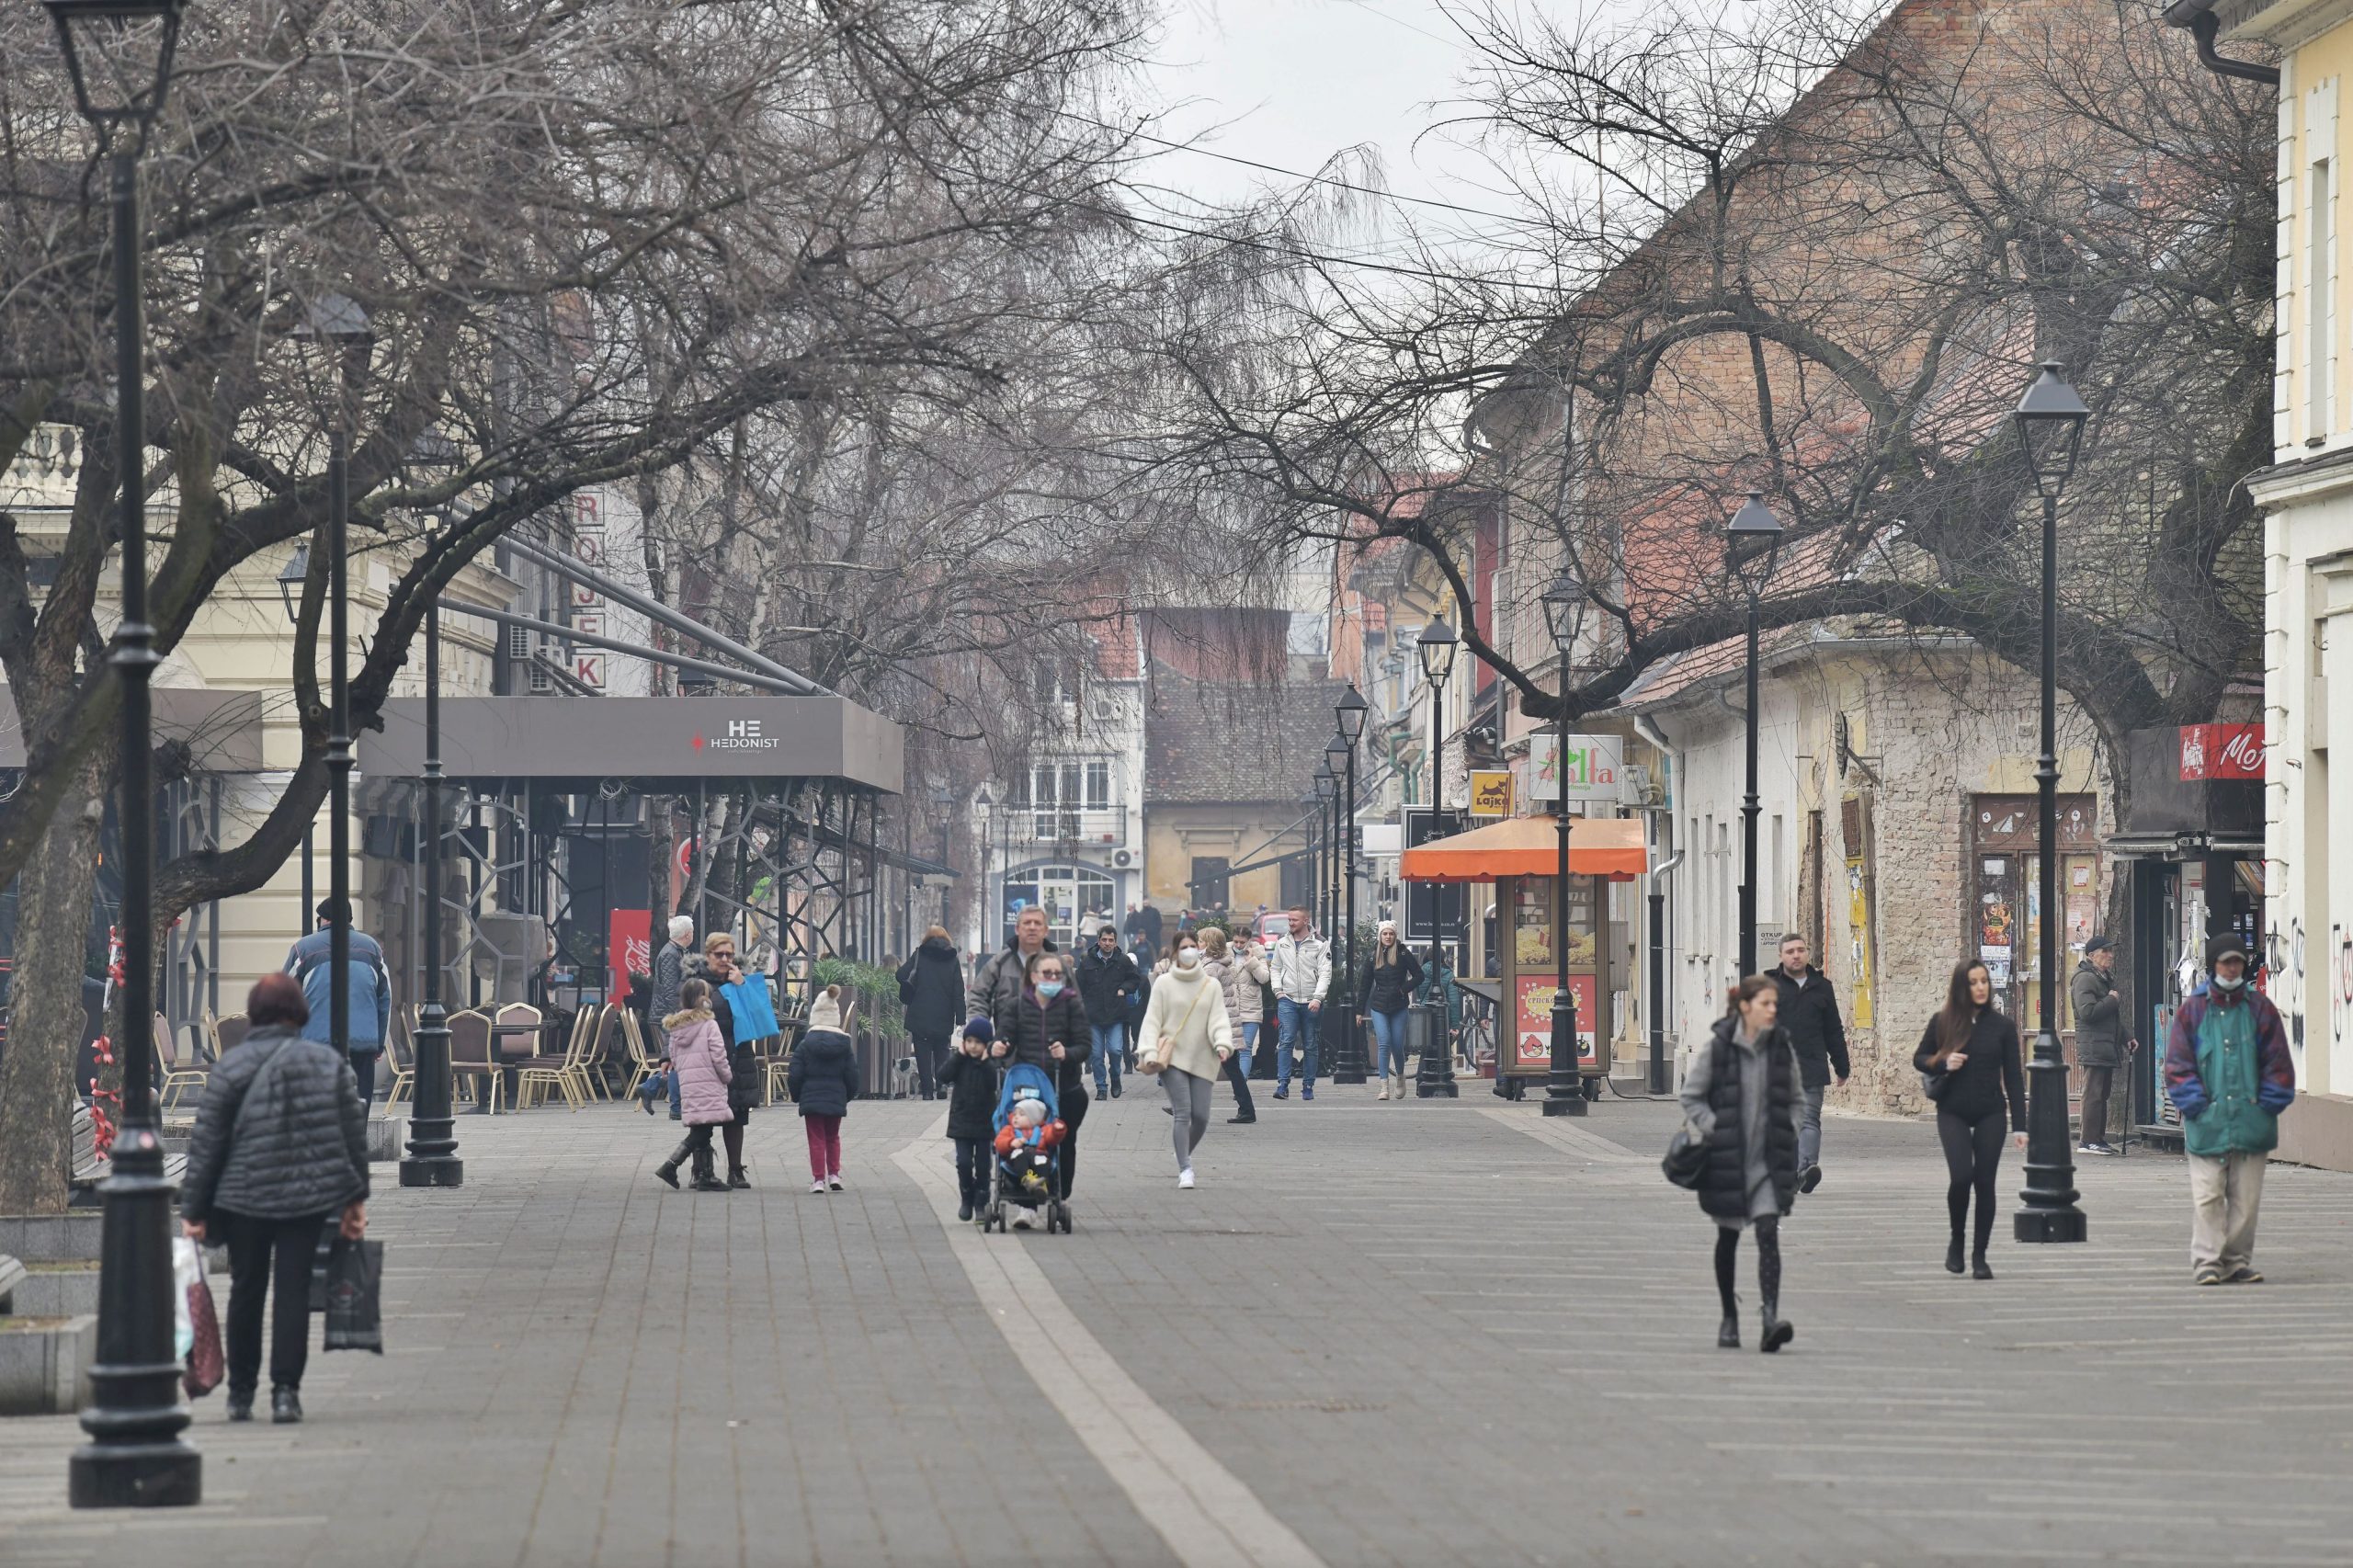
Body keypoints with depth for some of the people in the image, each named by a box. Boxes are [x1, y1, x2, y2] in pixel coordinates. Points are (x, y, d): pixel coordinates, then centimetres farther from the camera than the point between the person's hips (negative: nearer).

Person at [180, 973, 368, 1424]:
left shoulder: (231, 1068, -7)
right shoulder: (330, 1064, 0)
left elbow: (207, 1142, -5)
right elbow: (355, 1136, 4)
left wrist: (192, 1209, 2)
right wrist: (355, 1199, 13)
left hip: (244, 1199, -1)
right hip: (308, 1200, 1)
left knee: (246, 1291, 13)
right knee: (293, 1291, 4)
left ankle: (241, 1394, 20)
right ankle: (285, 1391, -5)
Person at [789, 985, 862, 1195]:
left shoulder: (805, 1045, -8)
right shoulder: (844, 1045, -2)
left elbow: (795, 1075, -7)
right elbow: (852, 1075, 1)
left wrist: (795, 1095, 10)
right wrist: (848, 1096, 17)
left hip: (811, 1099, -2)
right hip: (836, 1099, 2)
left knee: (816, 1140, 3)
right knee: (833, 1138, 19)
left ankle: (818, 1179, -1)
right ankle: (834, 1174, 11)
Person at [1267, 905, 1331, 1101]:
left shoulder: (1319, 944, -1)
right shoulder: (1282, 943, 8)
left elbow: (1325, 973, -5)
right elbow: (1275, 968, 17)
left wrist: (1317, 998, -15)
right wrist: (1278, 990, 2)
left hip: (1311, 1002, -1)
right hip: (1287, 999, 1)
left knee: (1310, 1046, 6)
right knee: (1286, 1041, -12)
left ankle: (1308, 1086, 13)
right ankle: (1283, 1084, -16)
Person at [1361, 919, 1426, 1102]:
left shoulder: (1403, 954, -1)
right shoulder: (1373, 956, 6)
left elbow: (1418, 975, 1)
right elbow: (1364, 984, 10)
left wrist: (1403, 989, -11)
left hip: (1398, 1007, -1)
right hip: (1378, 1007, 1)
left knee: (1397, 1046, 4)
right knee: (1383, 1043, -12)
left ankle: (1400, 1078, 33)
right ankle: (1384, 1088, -15)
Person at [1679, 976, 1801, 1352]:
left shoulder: (1781, 1048, 3)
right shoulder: (1716, 1047, -7)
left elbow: (1794, 1099, 15)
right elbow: (1691, 1096, -1)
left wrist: (1788, 1135, 2)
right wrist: (1713, 1130, -11)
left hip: (1769, 1160, 1)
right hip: (1727, 1159, -1)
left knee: (1769, 1235, -13)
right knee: (1728, 1238, 11)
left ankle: (1771, 1318, -22)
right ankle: (1729, 1317, 26)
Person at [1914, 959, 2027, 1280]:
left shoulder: (2002, 1026, 1)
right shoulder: (1942, 1023, 1)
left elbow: (2013, 1077, 2)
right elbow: (1919, 1058, 11)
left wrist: (2020, 1124, -2)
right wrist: (1942, 1063, -12)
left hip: (1990, 1115, 1)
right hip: (1953, 1113, -1)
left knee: (1985, 1182, -1)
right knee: (1962, 1176, -15)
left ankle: (1979, 1255, 10)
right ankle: (1956, 1242, 9)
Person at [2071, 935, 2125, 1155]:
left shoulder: (2106, 978, 22)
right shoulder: (2085, 979, -10)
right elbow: (2088, 1012, -22)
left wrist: (2125, 1038, 24)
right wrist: (2111, 1000, -12)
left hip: (2107, 1046, 10)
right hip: (2093, 1047, -10)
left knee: (2101, 1095, 11)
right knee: (2093, 1094, -10)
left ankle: (2099, 1139, 15)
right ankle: (2089, 1141, -11)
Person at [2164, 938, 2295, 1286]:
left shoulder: (2260, 1009, 8)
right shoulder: (2192, 1011, 4)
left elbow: (2278, 1062, 9)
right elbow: (2178, 1063, 2)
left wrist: (2267, 1105, 0)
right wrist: (2196, 1104, -8)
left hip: (2250, 1122, 2)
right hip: (2207, 1123, -2)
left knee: (2246, 1198, 4)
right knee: (2207, 1197, -6)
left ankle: (2238, 1262, 11)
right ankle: (2207, 1261, -5)